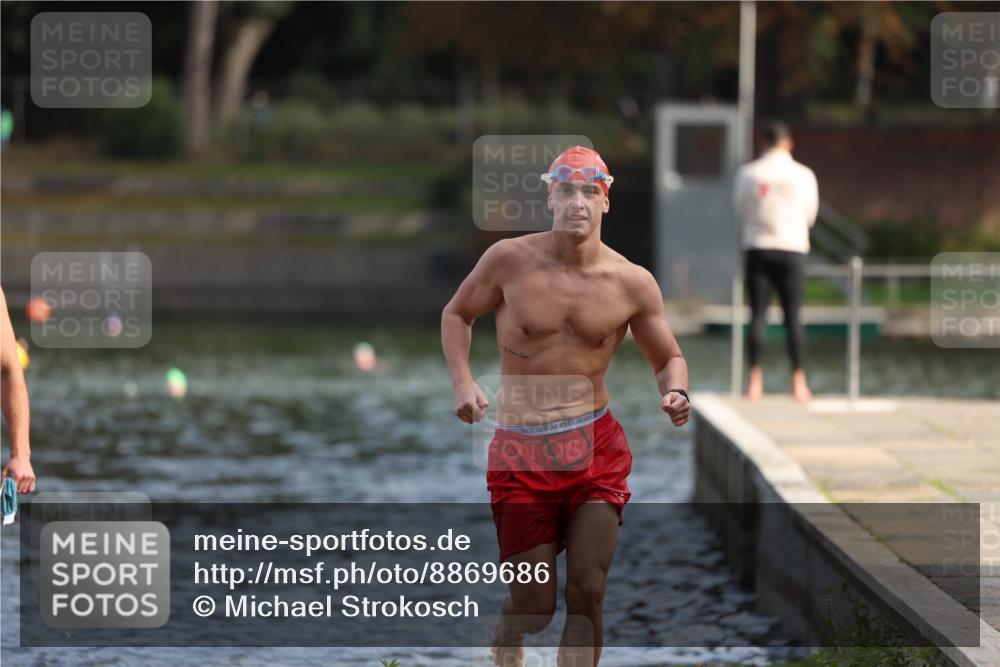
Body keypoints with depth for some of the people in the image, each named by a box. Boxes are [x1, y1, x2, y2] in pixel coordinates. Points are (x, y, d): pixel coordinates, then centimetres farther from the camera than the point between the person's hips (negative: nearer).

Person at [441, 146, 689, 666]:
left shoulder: (632, 283, -1)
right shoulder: (509, 260, -4)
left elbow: (668, 358, 11)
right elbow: (456, 314, 11)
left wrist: (675, 392, -12)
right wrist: (463, 382, -5)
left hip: (596, 449, 1)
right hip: (521, 452, -1)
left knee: (587, 594, -6)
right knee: (531, 606, 0)